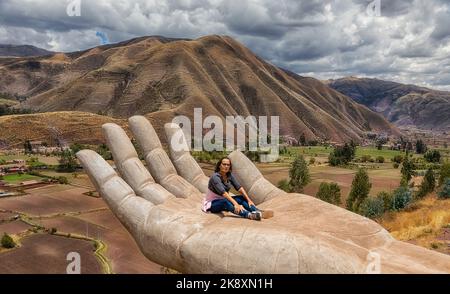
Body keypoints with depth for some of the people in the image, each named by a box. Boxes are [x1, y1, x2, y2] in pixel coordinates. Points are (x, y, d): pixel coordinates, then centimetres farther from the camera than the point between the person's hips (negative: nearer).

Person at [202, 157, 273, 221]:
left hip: (224, 200, 8)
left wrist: (249, 200, -22)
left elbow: (239, 187, -9)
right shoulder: (215, 177, -23)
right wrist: (235, 204, -46)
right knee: (225, 202, -38)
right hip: (212, 203, -7)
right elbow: (223, 192, -35)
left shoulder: (229, 175, -1)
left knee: (242, 198, -13)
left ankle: (258, 212, -34)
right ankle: (250, 215, -58)